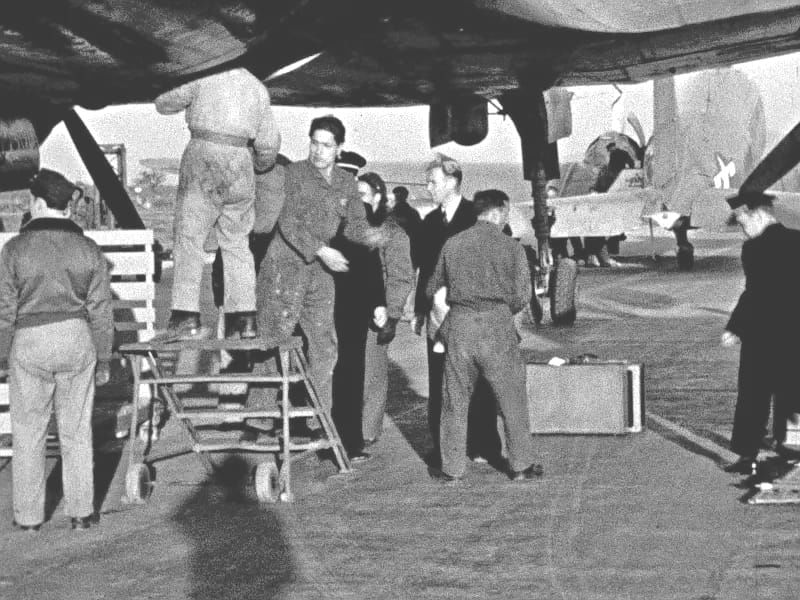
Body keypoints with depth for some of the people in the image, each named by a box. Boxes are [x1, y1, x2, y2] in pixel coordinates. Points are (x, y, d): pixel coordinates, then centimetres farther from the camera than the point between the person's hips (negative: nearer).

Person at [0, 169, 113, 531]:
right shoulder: (88, 250, -3)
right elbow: (101, 311, 0)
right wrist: (103, 359, 10)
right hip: (76, 340, 2)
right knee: (77, 431, 11)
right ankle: (81, 512, 15)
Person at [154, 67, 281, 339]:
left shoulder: (204, 78, 3)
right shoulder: (258, 88, 15)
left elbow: (163, 104, 10)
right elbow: (270, 141, 18)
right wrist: (262, 165, 37)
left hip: (203, 156, -4)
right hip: (239, 164, 4)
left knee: (189, 237, -1)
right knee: (236, 241, 10)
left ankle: (186, 313, -8)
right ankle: (245, 315, 5)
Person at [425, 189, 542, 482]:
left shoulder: (452, 244, 6)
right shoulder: (511, 247, -2)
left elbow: (432, 289, 12)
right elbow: (522, 296, -5)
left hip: (459, 325, 3)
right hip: (497, 326, -2)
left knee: (455, 400, 11)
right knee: (512, 398, 9)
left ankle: (452, 468, 15)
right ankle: (521, 465, 15)